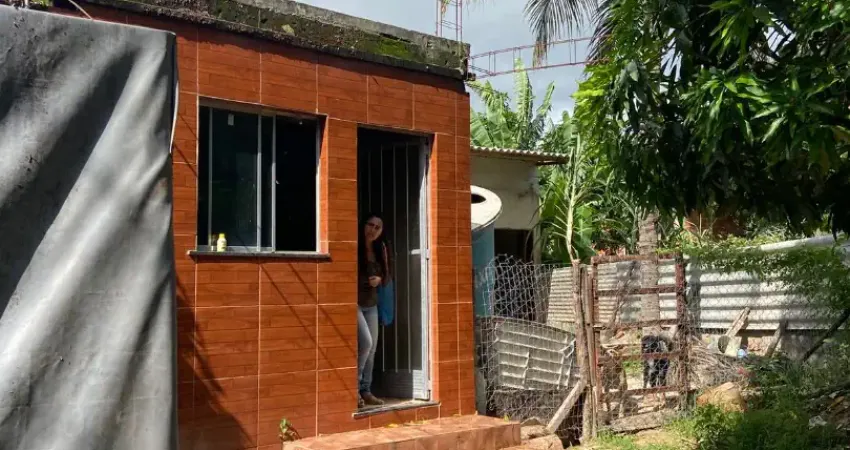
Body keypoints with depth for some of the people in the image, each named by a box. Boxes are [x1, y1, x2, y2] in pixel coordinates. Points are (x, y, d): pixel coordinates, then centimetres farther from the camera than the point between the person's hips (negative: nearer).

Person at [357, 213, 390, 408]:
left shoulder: (381, 249, 6)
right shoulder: (355, 247, -11)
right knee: (366, 342, -18)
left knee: (372, 348, 7)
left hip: (371, 304, 7)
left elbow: (386, 276, 13)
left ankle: (365, 391, 17)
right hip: (355, 302, -7)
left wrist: (379, 279, -8)